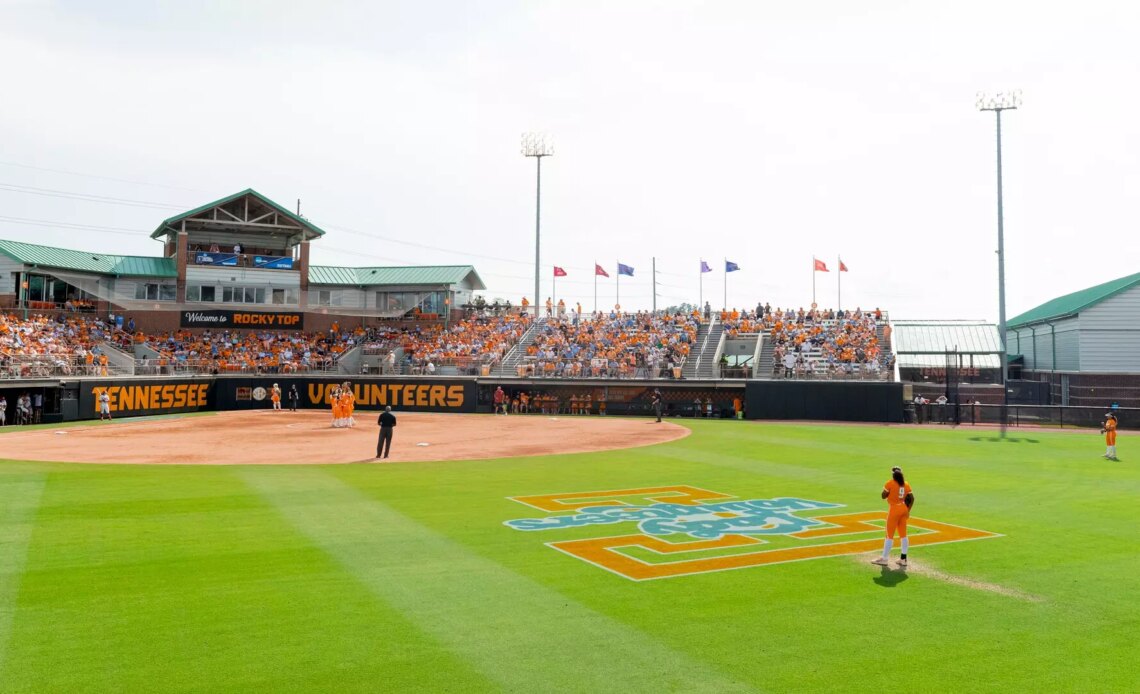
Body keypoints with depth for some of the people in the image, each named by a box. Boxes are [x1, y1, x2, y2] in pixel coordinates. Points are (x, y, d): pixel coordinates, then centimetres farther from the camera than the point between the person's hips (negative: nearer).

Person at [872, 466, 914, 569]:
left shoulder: (890, 483, -11)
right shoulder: (906, 484, 6)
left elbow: (883, 496, -9)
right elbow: (911, 498, 4)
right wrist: (908, 510, 9)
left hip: (894, 509, -6)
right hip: (903, 510, 6)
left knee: (889, 535, -2)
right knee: (903, 534, 11)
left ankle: (884, 559, 2)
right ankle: (903, 559, 14)